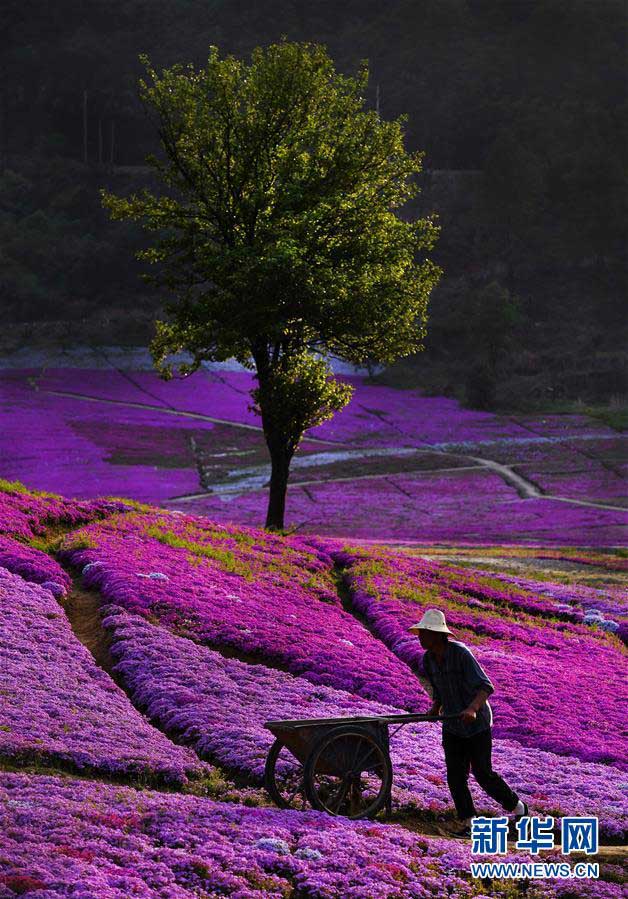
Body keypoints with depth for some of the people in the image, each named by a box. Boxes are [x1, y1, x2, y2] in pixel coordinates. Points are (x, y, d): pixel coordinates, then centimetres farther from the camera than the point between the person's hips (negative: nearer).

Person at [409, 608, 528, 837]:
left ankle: (517, 807, 22)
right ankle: (466, 822, 5)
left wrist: (472, 709, -45)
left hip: (477, 723, -6)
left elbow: (485, 687, -28)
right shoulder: (428, 659, -2)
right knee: (455, 776, -4)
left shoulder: (461, 653, -23)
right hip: (452, 726, 6)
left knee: (483, 773, 0)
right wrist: (435, 708, -3)